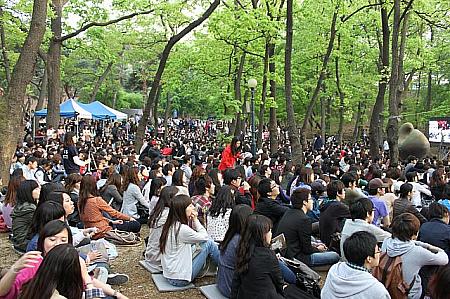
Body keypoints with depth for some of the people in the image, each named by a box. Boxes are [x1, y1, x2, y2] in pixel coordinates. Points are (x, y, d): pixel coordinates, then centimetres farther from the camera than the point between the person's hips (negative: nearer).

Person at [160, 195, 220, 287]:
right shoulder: (182, 229, -23)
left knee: (206, 242, 12)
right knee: (208, 243, -6)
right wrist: (195, 220, -6)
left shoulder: (171, 225, 4)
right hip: (180, 279, -9)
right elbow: (205, 237, -10)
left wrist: (194, 220, -1)